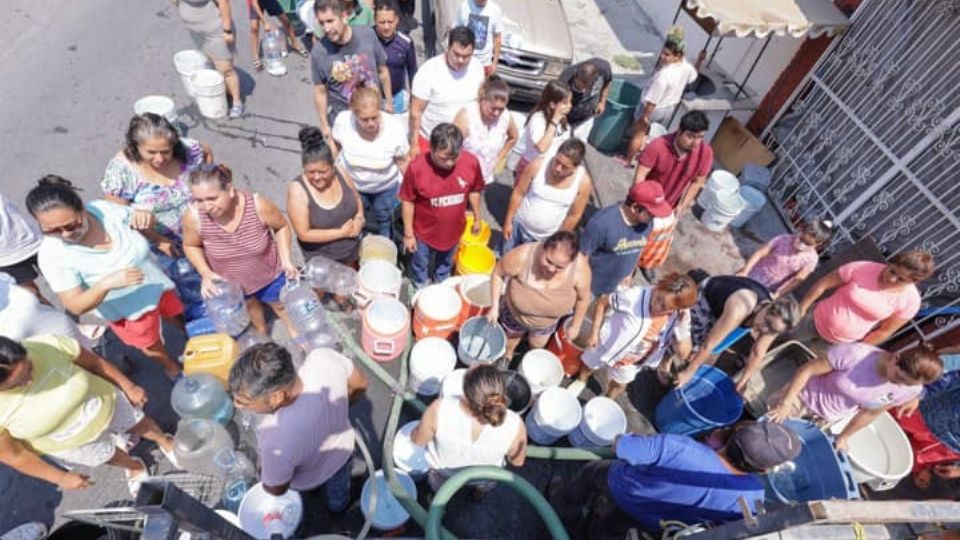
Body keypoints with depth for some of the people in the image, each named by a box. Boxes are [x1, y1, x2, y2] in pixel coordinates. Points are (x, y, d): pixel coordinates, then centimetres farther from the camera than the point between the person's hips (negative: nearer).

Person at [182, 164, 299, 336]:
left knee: (281, 305, 25)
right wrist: (206, 273, -21)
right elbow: (191, 246, -7)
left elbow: (281, 227, -13)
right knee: (251, 307, 32)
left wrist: (286, 260, -20)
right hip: (230, 282, 2)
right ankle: (263, 335, 63)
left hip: (270, 273, -2)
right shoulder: (194, 217, -30)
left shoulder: (258, 205, -34)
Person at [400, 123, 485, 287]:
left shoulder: (471, 162, -23)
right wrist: (408, 234, -9)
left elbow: (474, 191, -2)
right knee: (421, 265, 26)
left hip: (454, 230, 3)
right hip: (424, 231, -2)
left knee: (446, 264, 32)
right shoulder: (417, 167, -30)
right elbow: (408, 202, -16)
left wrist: (477, 218, 8)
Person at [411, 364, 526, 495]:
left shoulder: (439, 410, -41)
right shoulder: (514, 425, -38)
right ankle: (480, 491, 65)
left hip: (443, 469, 0)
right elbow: (517, 461, -16)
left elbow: (418, 440, -19)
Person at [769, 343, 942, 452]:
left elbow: (871, 413, -5)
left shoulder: (910, 390, -22)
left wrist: (843, 436, 7)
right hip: (805, 397, -3)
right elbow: (808, 369, -24)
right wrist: (786, 403, -19)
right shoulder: (855, 354, -37)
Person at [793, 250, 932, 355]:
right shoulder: (862, 268, -24)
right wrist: (801, 309, -7)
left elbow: (884, 331, -8)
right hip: (817, 320, 0)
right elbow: (823, 284, -13)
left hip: (843, 341, 1)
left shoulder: (910, 300, -19)